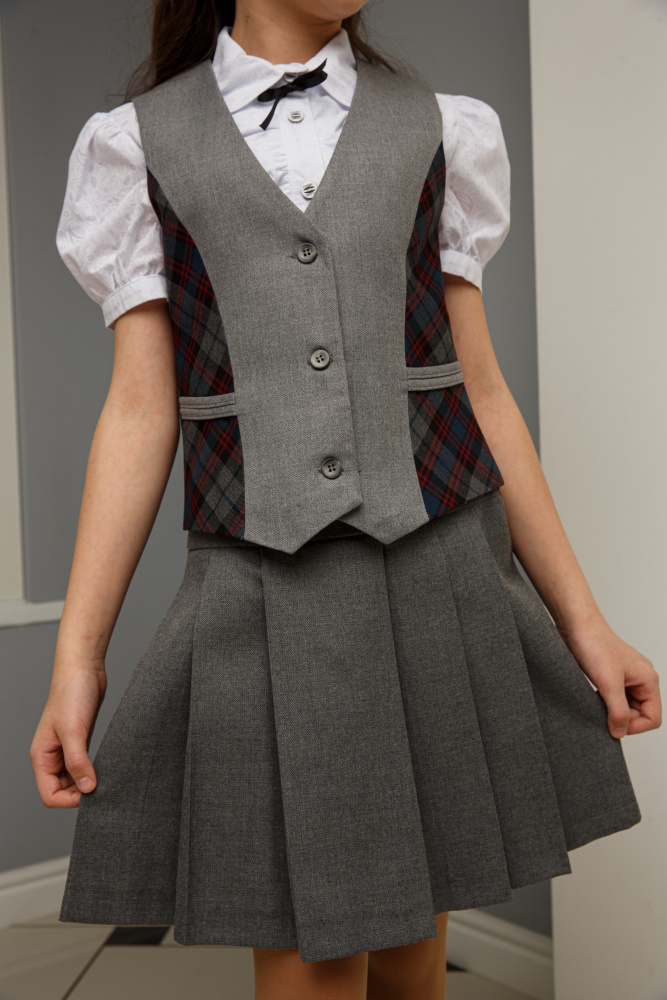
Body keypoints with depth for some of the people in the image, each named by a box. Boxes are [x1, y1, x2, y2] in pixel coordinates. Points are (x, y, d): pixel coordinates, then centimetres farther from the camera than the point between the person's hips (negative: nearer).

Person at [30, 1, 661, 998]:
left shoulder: (440, 128, 10)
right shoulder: (142, 143, 6)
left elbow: (481, 391, 7)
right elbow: (141, 412, 0)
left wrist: (583, 621, 4)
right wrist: (77, 656, -6)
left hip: (437, 576, 2)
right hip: (266, 602, -1)